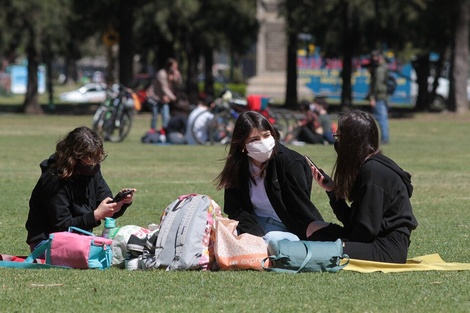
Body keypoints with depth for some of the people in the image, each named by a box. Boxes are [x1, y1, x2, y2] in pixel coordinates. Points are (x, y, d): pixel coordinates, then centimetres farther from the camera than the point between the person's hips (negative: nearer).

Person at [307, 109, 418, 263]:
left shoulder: (373, 171, -16)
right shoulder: (367, 167, 14)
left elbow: (367, 228, -18)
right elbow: (351, 220, 13)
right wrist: (331, 190, 7)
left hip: (388, 249, -10)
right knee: (314, 229, 17)